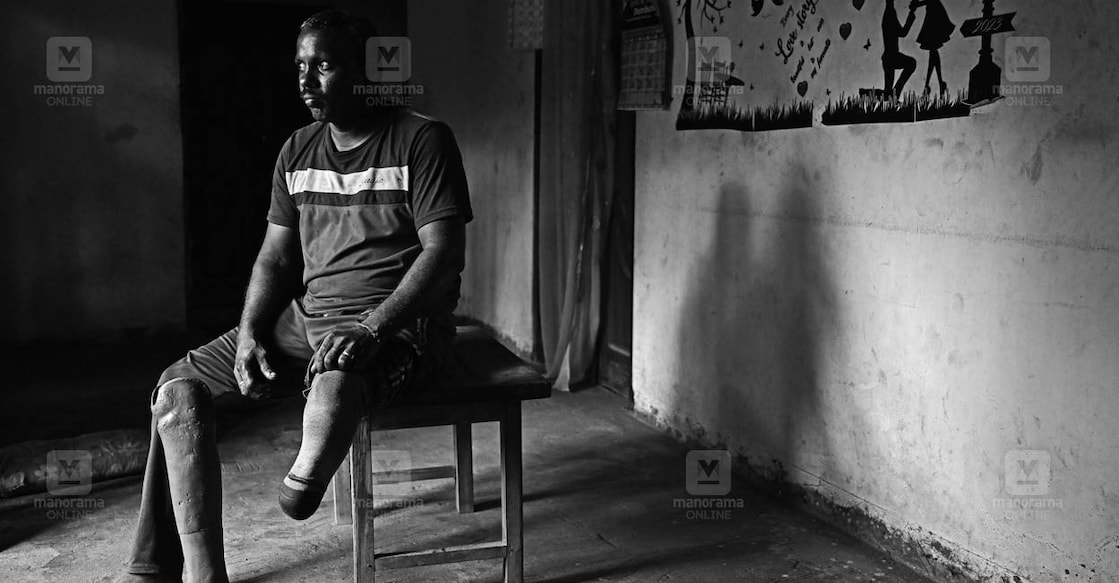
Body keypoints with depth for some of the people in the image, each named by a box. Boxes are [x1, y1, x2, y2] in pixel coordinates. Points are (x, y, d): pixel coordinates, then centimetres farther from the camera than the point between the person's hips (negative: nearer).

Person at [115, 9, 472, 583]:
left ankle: (302, 486, -5)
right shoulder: (297, 152, 13)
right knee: (178, 390, -5)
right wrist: (250, 332, -5)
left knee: (330, 392, -39)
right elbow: (276, 257, 13)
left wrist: (372, 329, -24)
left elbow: (444, 250, -14)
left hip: (397, 320, -6)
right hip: (305, 315, 7)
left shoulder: (421, 140, -6)